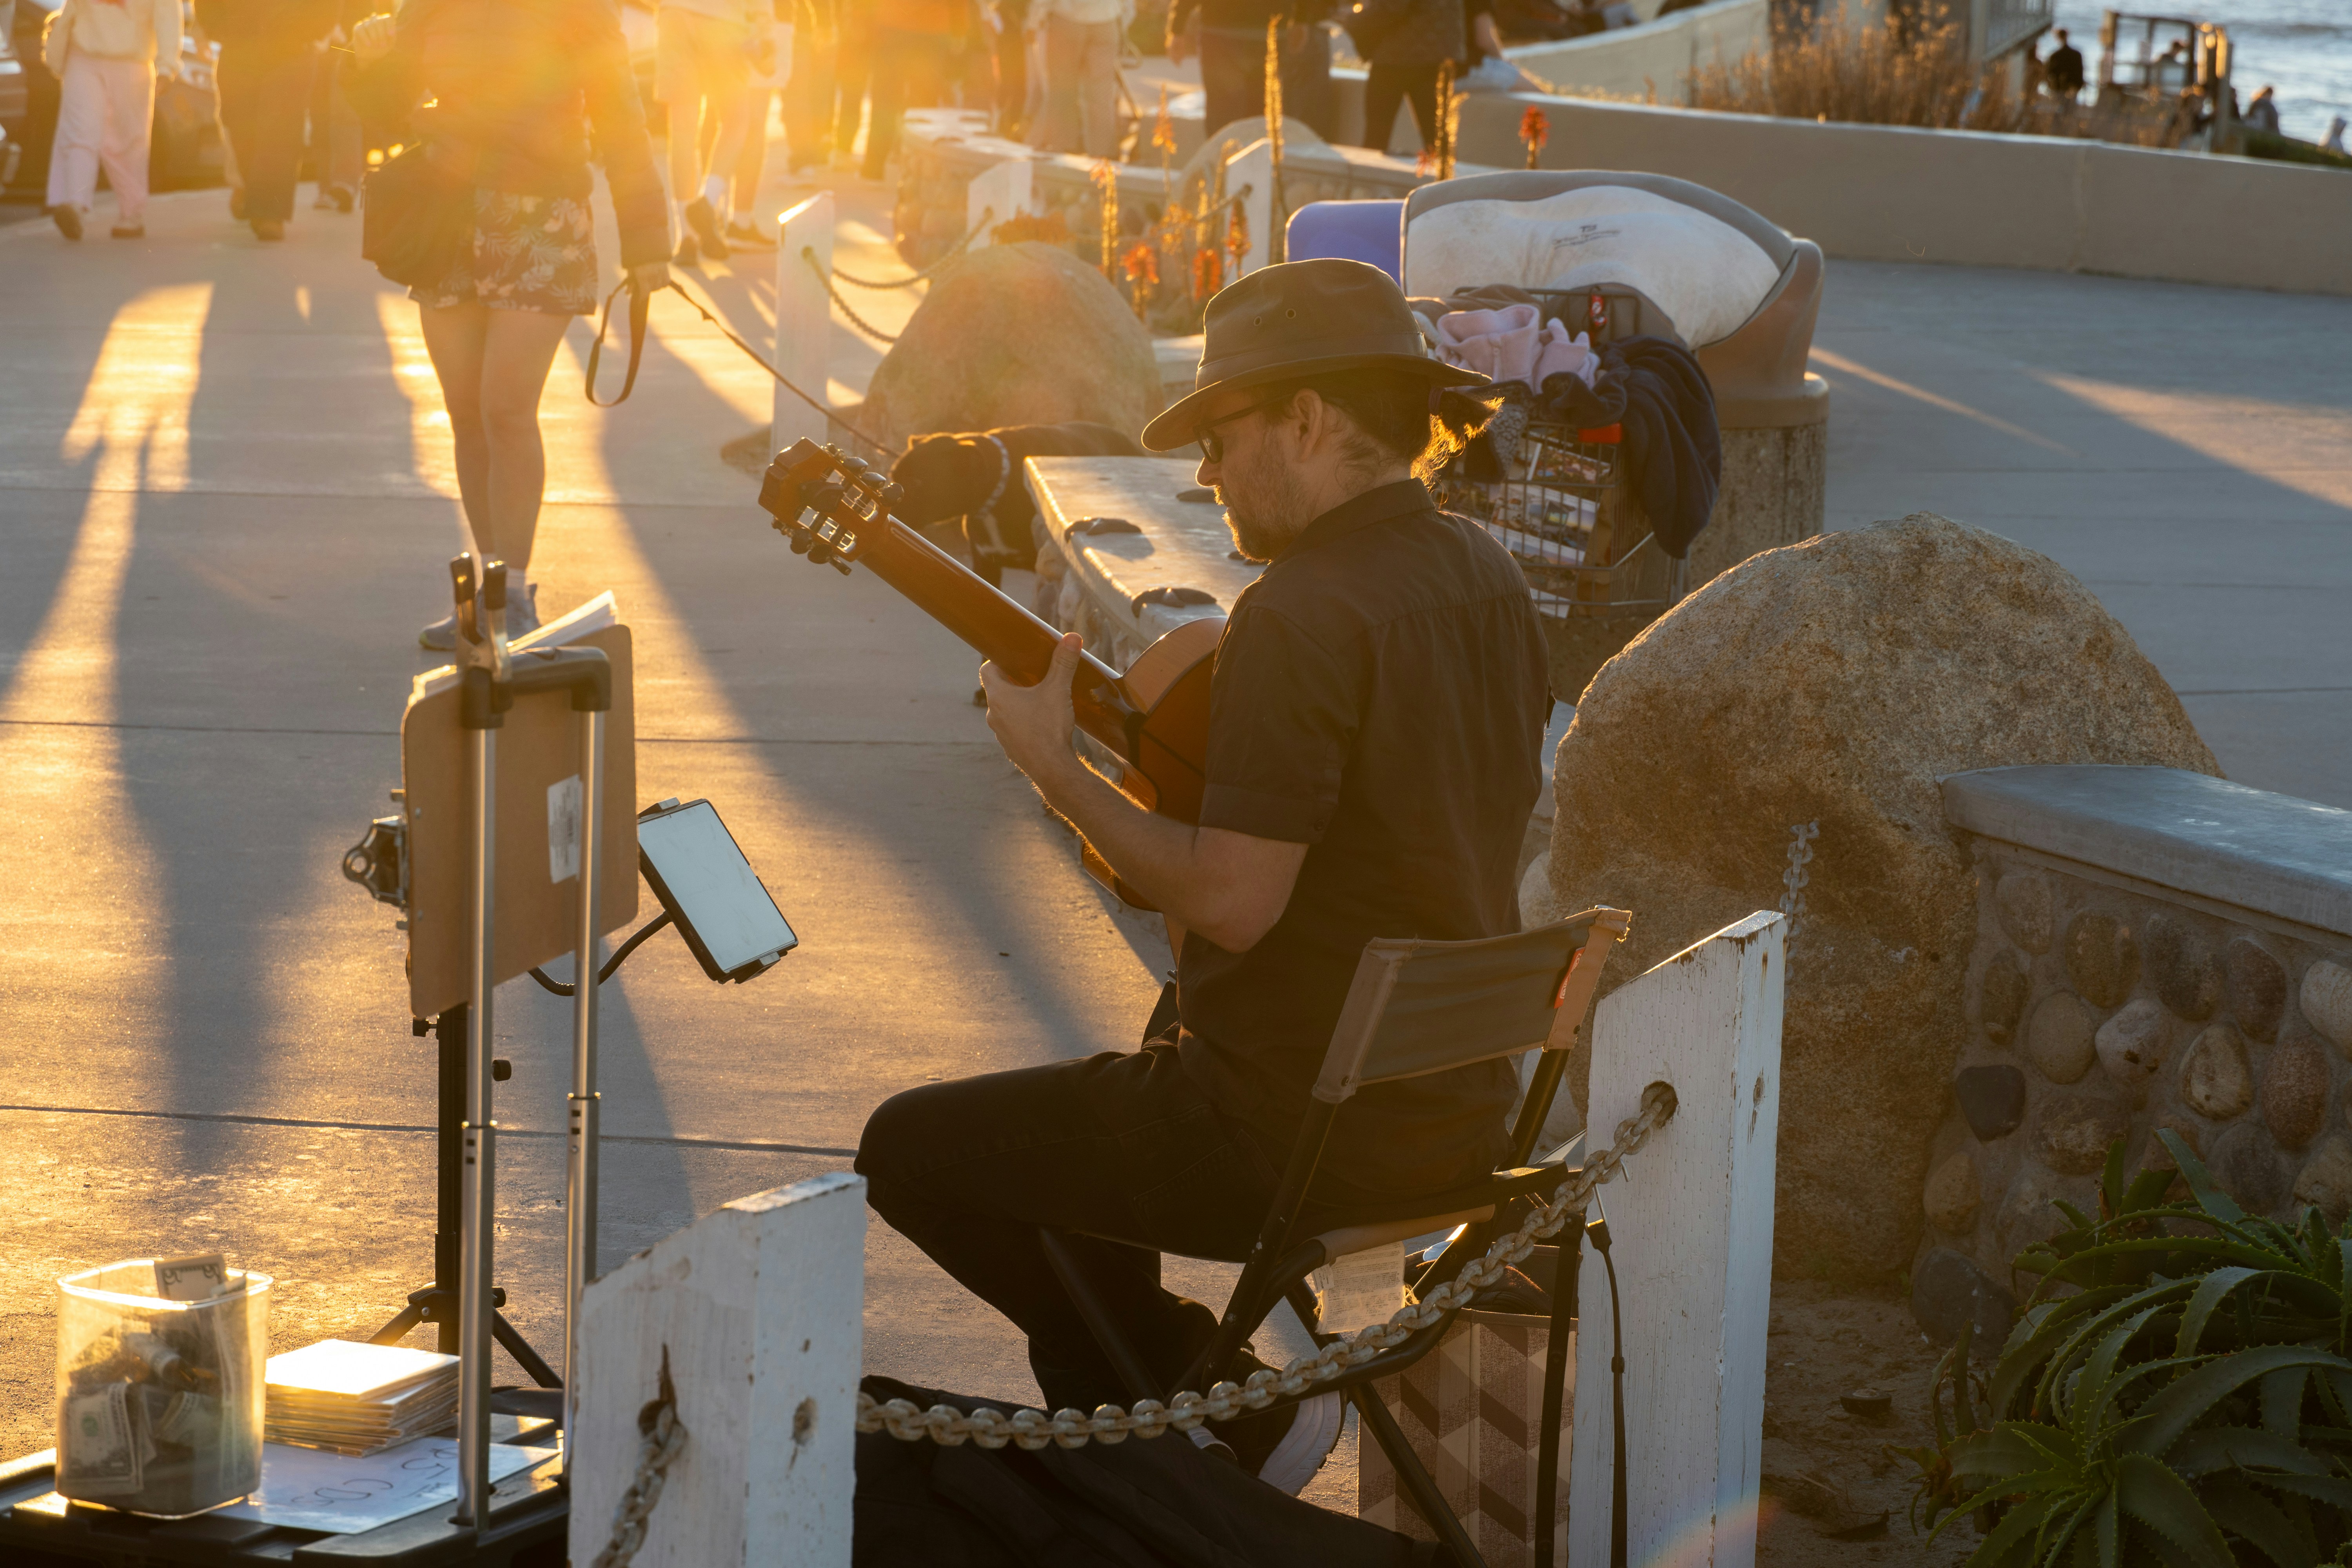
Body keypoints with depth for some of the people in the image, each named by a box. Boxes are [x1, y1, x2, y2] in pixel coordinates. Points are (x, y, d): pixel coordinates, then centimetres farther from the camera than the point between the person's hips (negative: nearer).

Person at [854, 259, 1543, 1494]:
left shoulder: (1302, 615, -22)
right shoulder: (1485, 579, 6)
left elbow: (1232, 903, -26)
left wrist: (1053, 768, -14)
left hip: (1300, 1125, -9)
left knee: (910, 1151, 6)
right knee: (1089, 1108, 33)